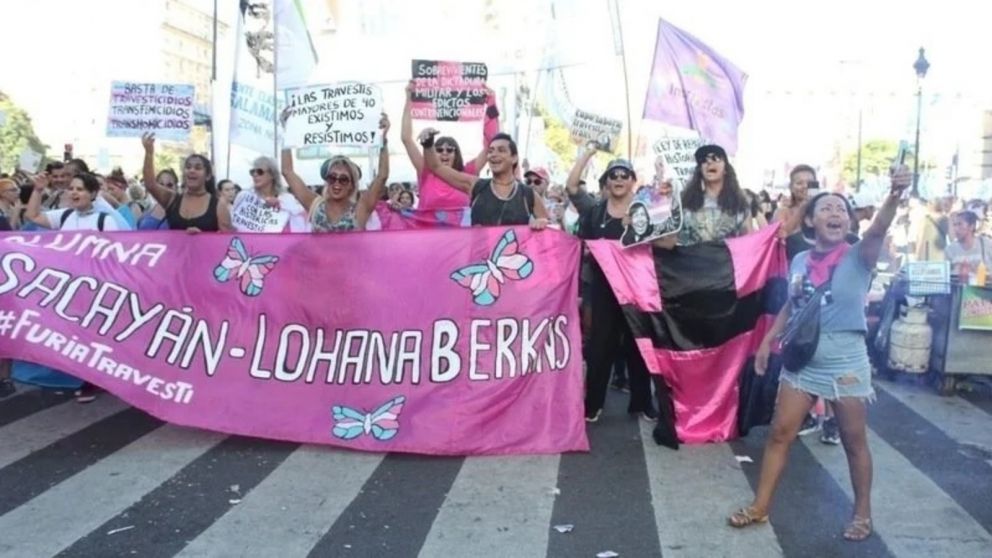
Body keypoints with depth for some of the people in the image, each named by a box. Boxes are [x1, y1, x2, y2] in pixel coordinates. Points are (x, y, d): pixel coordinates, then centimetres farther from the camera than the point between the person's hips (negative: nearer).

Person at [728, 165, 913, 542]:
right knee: (780, 432, 8)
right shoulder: (800, 261, 4)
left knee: (854, 440, 8)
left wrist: (895, 194, -48)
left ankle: (863, 513, 27)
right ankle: (760, 507, 19)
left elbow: (878, 229, -30)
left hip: (845, 357, -4)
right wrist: (768, 340, 14)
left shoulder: (858, 257, -9)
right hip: (803, 356, 4)